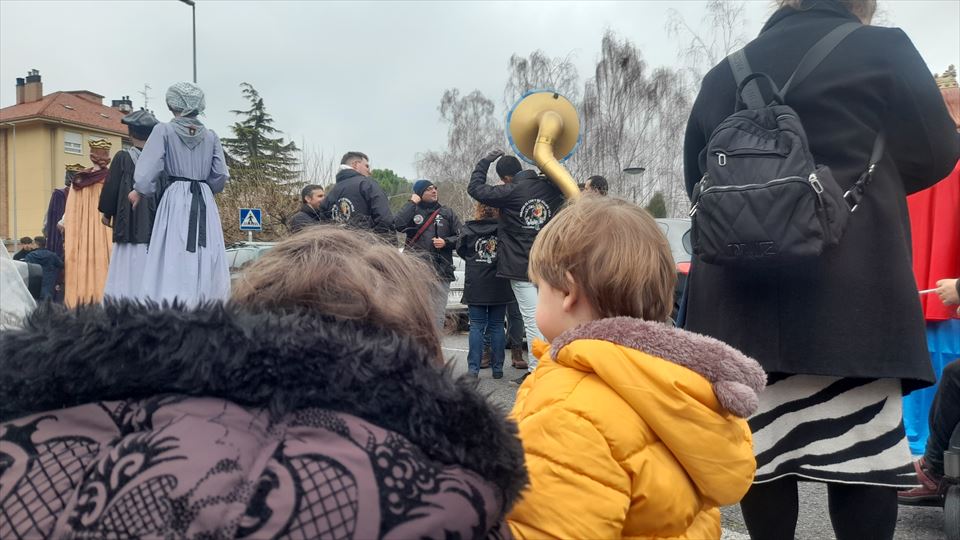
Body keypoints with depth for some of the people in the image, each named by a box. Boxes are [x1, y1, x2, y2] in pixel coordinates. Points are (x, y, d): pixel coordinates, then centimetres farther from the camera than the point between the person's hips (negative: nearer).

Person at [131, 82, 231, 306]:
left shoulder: (164, 130, -2)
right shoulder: (211, 136, 7)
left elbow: (149, 168, -7)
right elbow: (220, 175, 5)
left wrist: (139, 191, 9)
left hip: (176, 201, -3)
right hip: (205, 203, 3)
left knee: (174, 260, -3)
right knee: (206, 260, 6)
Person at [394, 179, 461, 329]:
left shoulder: (447, 213, 14)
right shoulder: (412, 211, 10)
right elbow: (398, 225, -10)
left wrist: (446, 242, -6)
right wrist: (412, 203, -4)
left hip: (441, 271, 1)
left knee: (438, 314, 0)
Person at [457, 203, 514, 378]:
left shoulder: (468, 228, -5)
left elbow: (460, 249, 7)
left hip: (475, 285, 0)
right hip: (499, 285, 0)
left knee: (476, 326, 5)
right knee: (497, 326, 8)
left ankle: (473, 368, 1)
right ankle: (497, 368, 10)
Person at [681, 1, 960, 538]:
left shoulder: (723, 76, 12)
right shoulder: (883, 50, 2)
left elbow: (697, 180, 18)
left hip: (741, 298, 4)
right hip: (846, 299, -3)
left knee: (761, 445, 7)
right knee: (864, 448, 4)